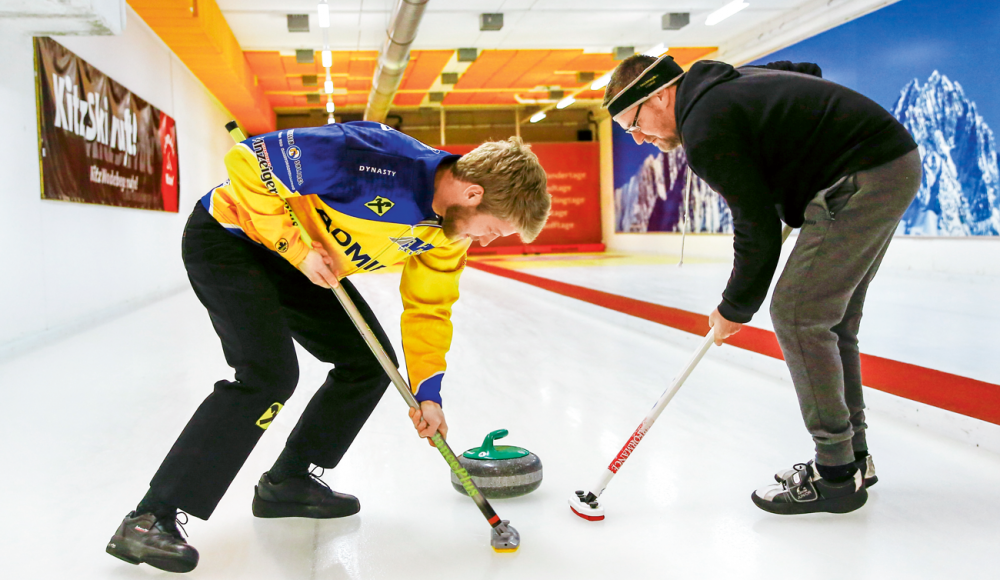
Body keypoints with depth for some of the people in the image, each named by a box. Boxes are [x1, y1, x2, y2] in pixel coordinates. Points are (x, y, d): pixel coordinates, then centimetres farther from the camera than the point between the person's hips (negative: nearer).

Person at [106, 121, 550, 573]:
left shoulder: (452, 227, -8)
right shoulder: (380, 161, -35)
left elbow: (428, 307, 3)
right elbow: (247, 162, -30)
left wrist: (427, 393, -2)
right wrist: (296, 248, -26)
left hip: (304, 258, 9)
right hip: (228, 235, -8)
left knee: (369, 361, 6)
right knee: (269, 375, -23)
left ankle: (287, 481, 21)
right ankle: (149, 519, -13)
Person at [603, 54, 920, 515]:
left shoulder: (705, 129, -16)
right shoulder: (724, 82, 13)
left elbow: (759, 229, -15)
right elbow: (808, 73, 30)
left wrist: (735, 309, -2)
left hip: (863, 179, -10)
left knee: (797, 315, -8)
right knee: (830, 317, 13)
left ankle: (837, 475, 0)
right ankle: (852, 455, 23)